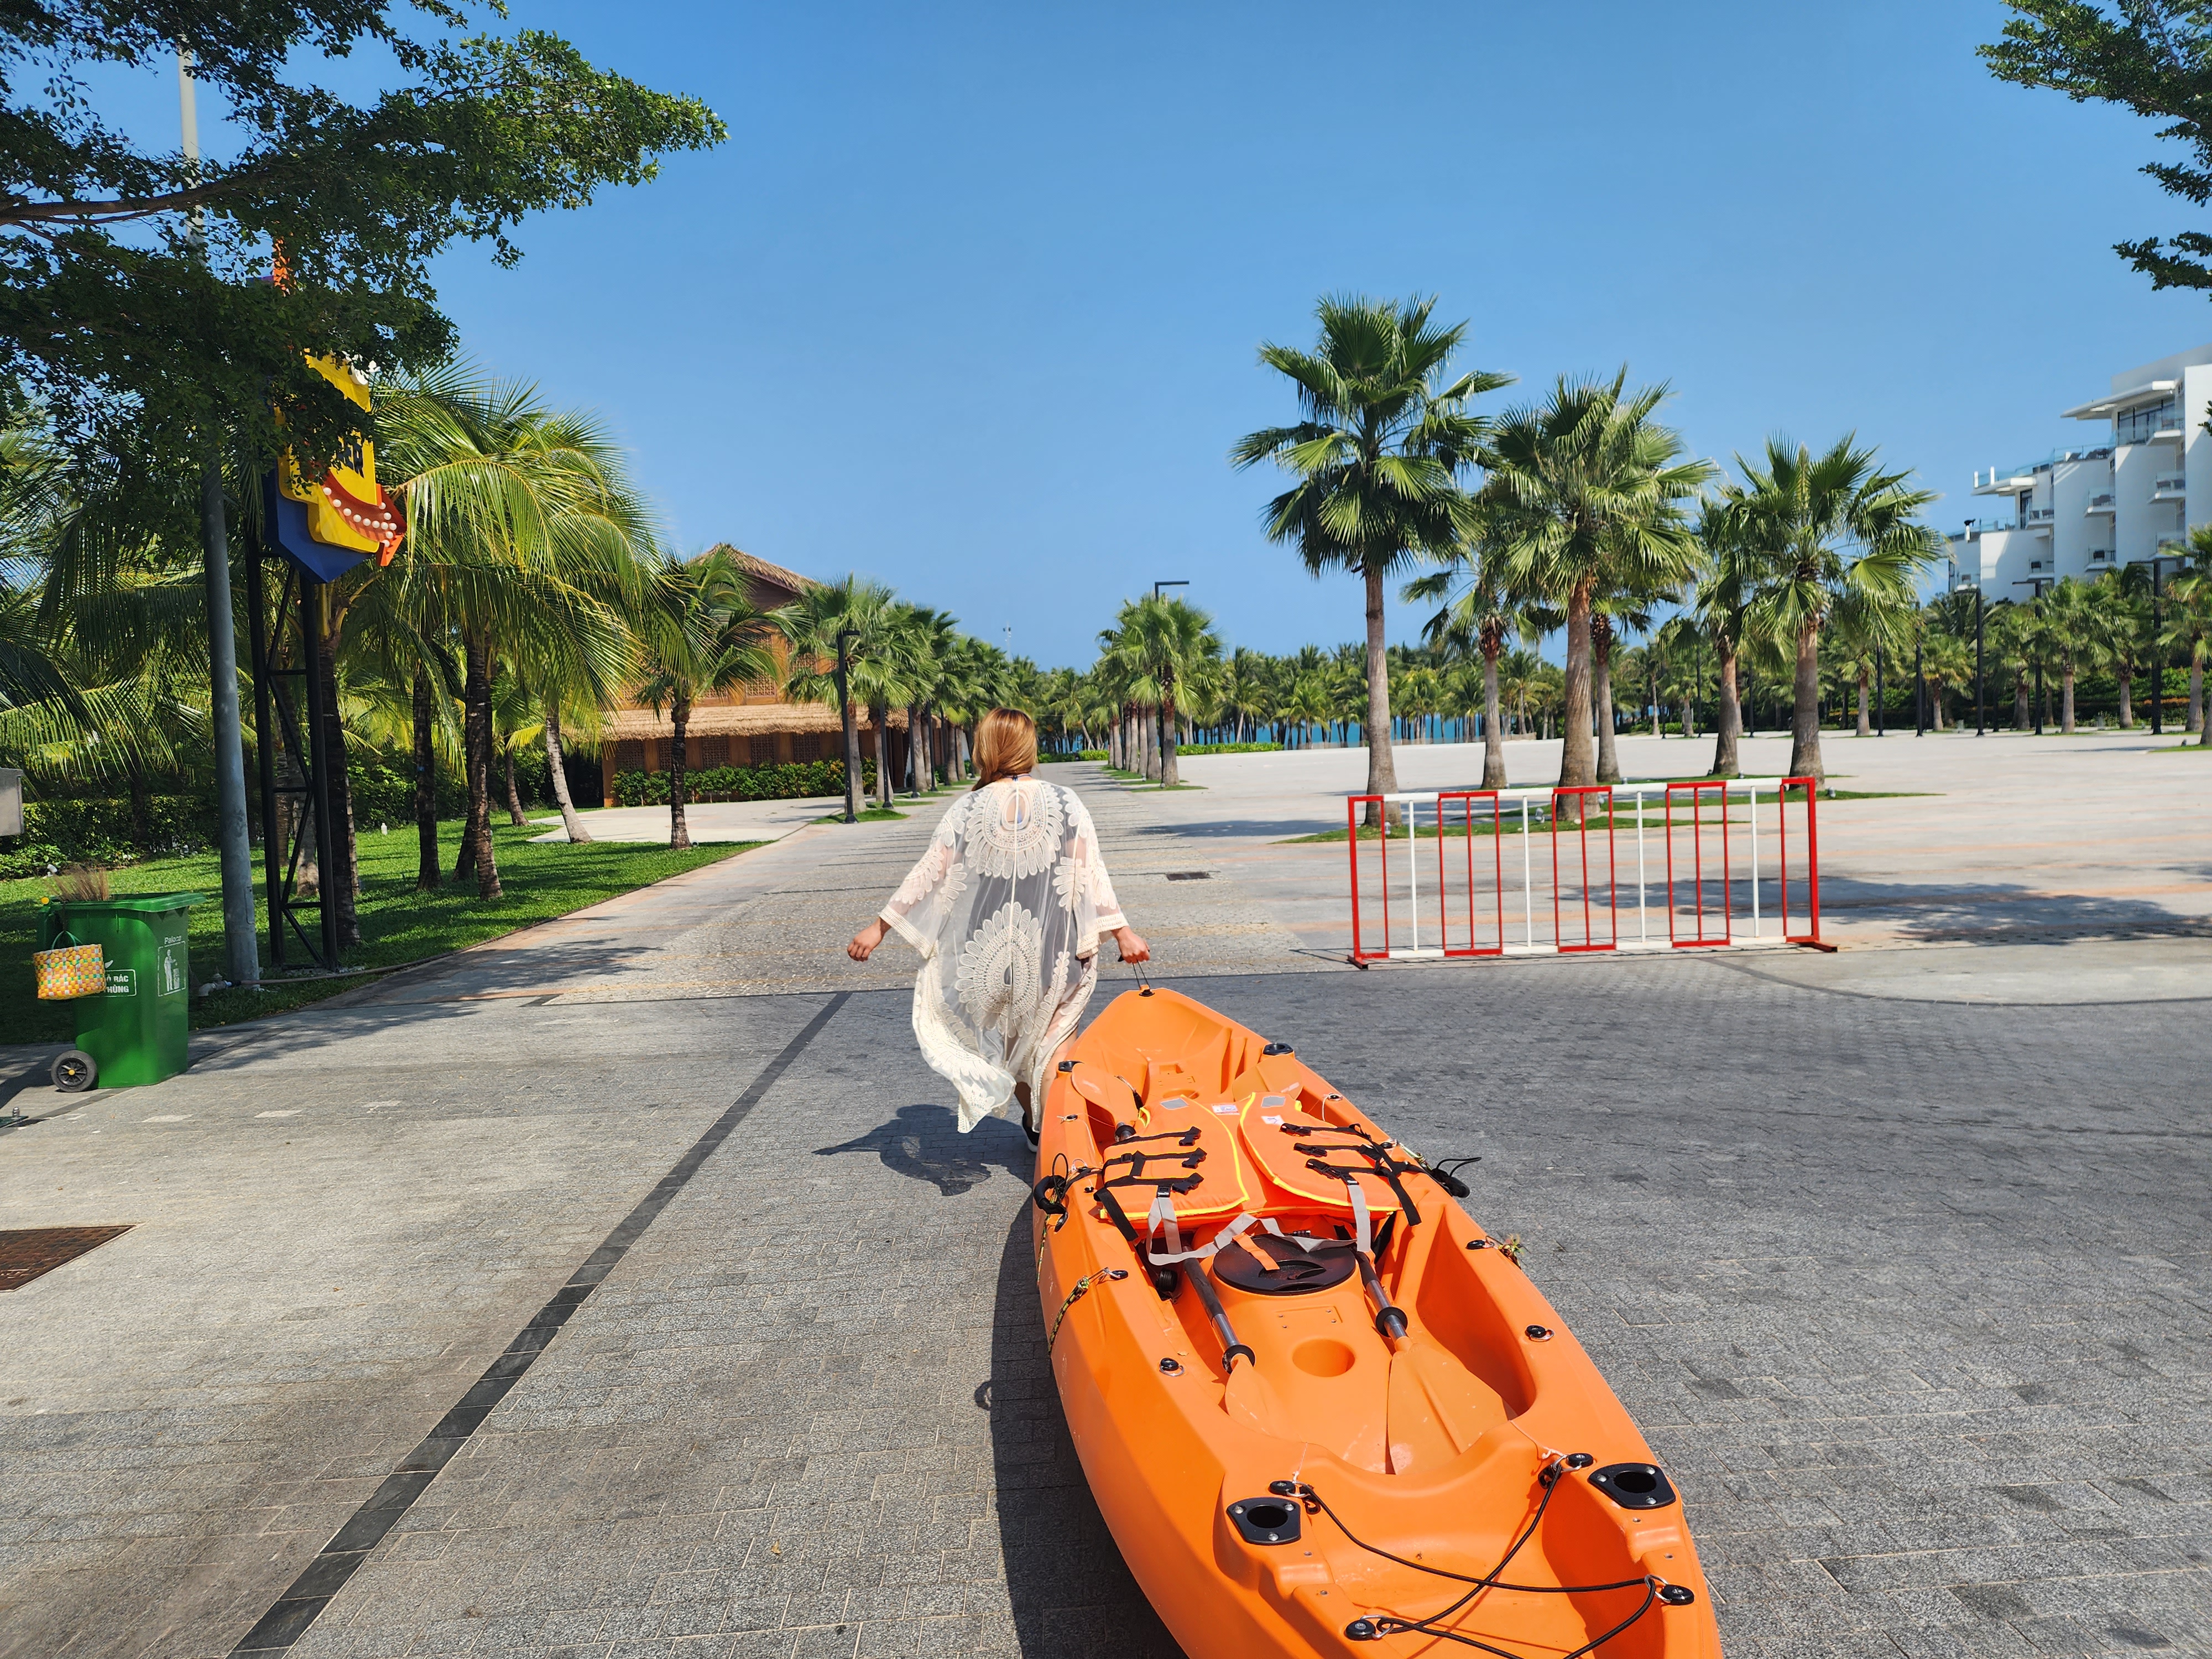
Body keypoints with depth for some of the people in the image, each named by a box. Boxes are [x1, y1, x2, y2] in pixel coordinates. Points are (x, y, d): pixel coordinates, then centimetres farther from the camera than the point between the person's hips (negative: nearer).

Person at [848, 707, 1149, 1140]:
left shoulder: (969, 808, -3)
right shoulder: (1063, 803, -3)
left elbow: (930, 874, -3)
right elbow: (1090, 874, -7)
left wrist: (879, 928, 4)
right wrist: (1122, 933, -2)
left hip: (987, 954, 1)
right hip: (1050, 950, -1)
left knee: (1006, 1035, 22)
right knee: (1053, 1036, 13)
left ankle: (1033, 1124, 35)